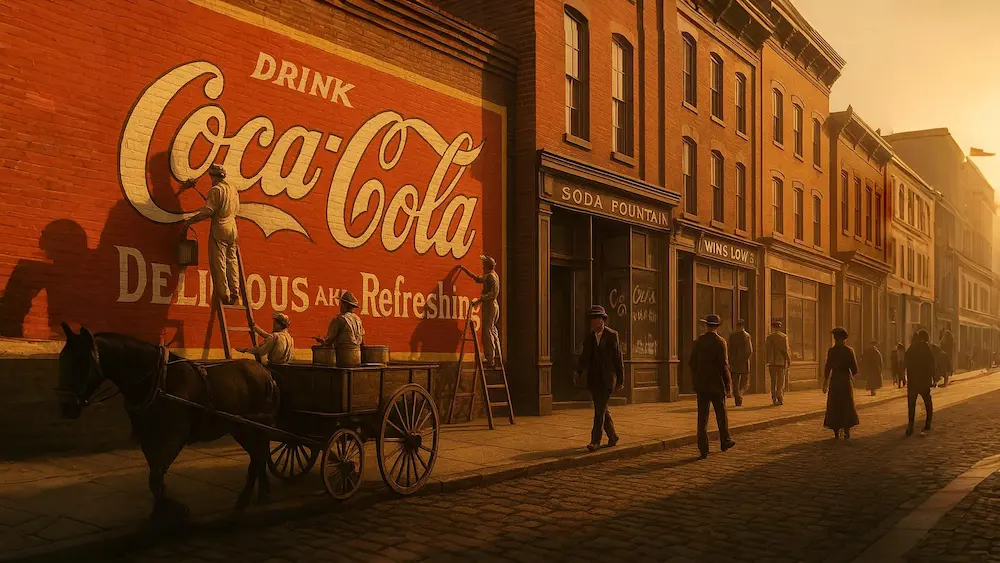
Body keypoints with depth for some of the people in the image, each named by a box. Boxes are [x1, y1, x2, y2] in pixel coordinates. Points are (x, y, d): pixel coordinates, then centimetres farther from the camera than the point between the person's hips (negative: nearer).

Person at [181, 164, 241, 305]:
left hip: (219, 228, -7)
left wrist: (189, 221, -12)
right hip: (233, 228, 7)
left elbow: (208, 212, -18)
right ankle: (234, 293, 8)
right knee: (232, 261, 11)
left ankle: (223, 295, -6)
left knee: (218, 264, -3)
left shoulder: (216, 190, -12)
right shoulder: (233, 189, 12)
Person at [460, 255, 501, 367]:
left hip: (490, 306, -10)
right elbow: (478, 279, 32)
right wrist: (465, 270, 34)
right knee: (492, 331, 15)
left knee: (487, 332, -8)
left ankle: (490, 360, -7)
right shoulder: (488, 276, 17)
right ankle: (496, 357, 20)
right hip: (493, 306, 10)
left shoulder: (491, 276, -14)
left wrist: (480, 299, -26)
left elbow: (494, 293, -24)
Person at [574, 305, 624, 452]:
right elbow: (585, 357, 13)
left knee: (600, 410, -10)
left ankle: (595, 440, -6)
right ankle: (613, 437, 27)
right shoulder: (589, 337, 9)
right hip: (593, 378, 5)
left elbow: (619, 359, -2)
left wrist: (620, 380, -3)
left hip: (607, 378, -5)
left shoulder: (612, 336, -4)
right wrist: (578, 372, -3)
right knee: (602, 409, 12)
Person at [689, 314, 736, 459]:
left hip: (701, 384, 3)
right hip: (717, 384, -3)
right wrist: (729, 385, -6)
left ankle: (703, 448, 0)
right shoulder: (720, 342, -10)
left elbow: (693, 363, 6)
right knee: (721, 413, 16)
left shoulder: (698, 341, 2)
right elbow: (724, 365, -13)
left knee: (702, 416, 2)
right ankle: (725, 441, 33)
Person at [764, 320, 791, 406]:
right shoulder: (784, 337, -5)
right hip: (781, 361, -1)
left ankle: (774, 398, 8)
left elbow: (766, 350, -1)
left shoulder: (769, 337, -2)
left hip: (772, 362, 1)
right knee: (781, 381, 4)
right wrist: (789, 360, 4)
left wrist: (766, 360, 9)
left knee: (773, 381, 11)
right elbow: (786, 350, -6)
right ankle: (780, 398, -2)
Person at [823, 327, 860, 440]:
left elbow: (828, 368, -10)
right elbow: (855, 369, -1)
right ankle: (847, 432, 13)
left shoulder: (831, 350, -8)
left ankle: (836, 433, 5)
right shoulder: (849, 350, -3)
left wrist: (825, 382, -1)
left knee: (834, 406, 7)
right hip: (846, 380, 2)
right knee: (847, 406, 15)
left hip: (834, 380, -2)